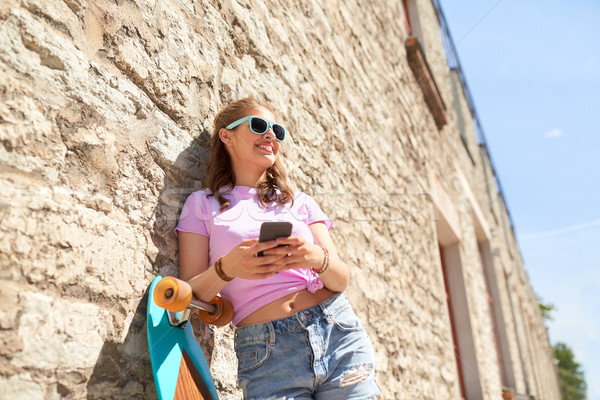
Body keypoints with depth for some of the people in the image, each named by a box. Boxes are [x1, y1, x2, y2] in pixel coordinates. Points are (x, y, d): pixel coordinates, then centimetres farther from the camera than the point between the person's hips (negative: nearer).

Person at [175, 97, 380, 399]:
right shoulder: (202, 204, 5)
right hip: (265, 351, -2)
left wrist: (318, 259, -19)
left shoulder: (300, 202, 12)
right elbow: (189, 294, -1)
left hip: (338, 332, 3)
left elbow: (342, 280, 3)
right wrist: (226, 268, -21)